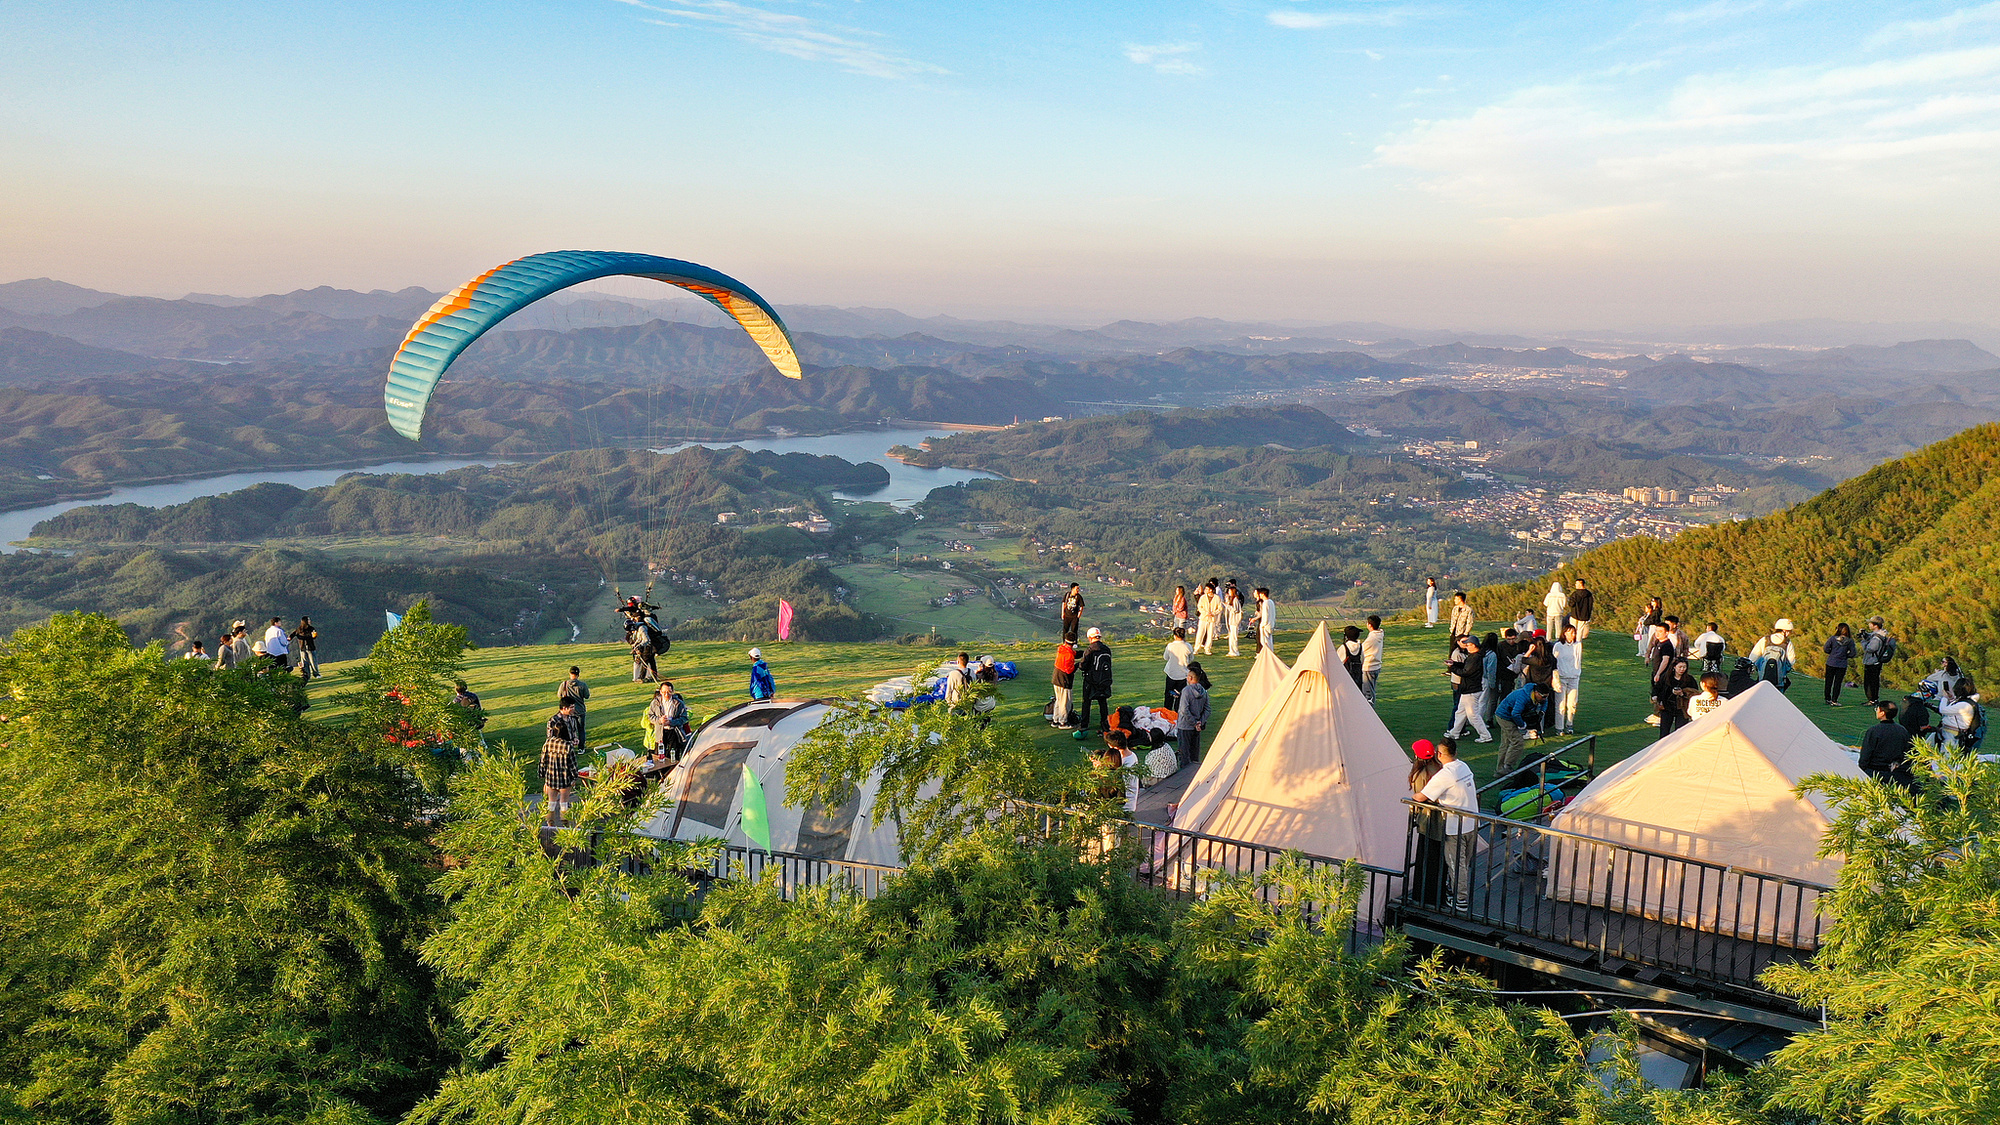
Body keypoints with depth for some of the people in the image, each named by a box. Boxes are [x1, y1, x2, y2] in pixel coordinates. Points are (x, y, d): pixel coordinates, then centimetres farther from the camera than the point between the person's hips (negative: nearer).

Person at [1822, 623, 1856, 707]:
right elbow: (1852, 653, -5)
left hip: (1831, 663, 0)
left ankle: (1828, 699, 19)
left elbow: (1826, 649, -7)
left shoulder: (1832, 638, -8)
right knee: (1838, 683, 5)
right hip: (1842, 665, 0)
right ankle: (1834, 701, 4)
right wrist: (1845, 655, 12)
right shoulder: (1850, 641, -6)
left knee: (1829, 682, 12)